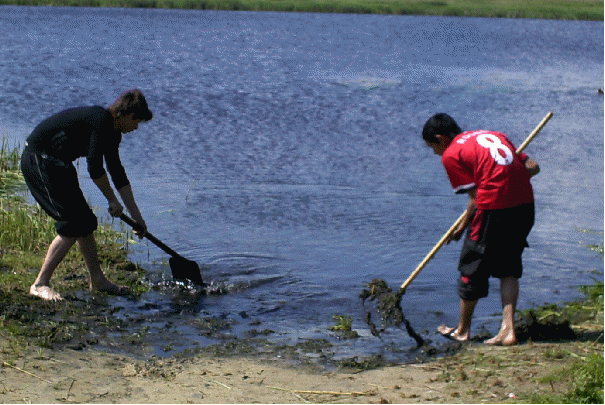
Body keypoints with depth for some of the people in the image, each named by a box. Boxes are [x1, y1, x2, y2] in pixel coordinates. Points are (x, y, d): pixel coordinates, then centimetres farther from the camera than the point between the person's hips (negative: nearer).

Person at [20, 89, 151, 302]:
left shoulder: (112, 133, 11)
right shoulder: (101, 120, -20)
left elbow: (118, 173, 19)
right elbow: (95, 168, -22)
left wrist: (136, 216, 20)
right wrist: (112, 200, -8)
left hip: (56, 164, 10)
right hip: (39, 159, -10)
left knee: (85, 222, 13)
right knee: (72, 225, -13)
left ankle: (98, 280, 23)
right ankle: (40, 284, -9)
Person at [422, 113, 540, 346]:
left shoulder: (451, 154, 2)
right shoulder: (493, 135, 22)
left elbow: (475, 198, -2)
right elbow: (532, 167, 16)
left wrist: (461, 228, 11)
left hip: (494, 207, -7)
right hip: (526, 204, 7)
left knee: (473, 266, 11)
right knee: (508, 267, 18)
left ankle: (463, 330, 25)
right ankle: (508, 330, 10)